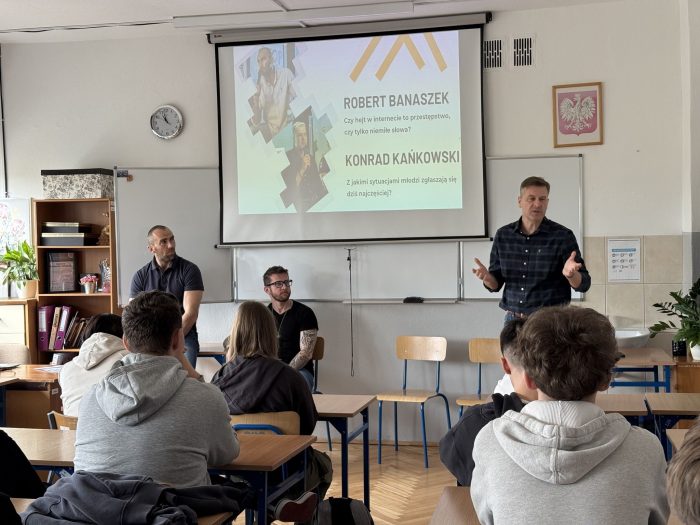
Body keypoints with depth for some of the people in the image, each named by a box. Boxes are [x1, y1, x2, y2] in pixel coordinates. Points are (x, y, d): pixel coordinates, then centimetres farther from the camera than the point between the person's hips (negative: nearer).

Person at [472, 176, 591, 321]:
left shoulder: (563, 236, -7)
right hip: (513, 319, 2)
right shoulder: (503, 235, 2)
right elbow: (495, 284, 8)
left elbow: (584, 284, -6)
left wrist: (570, 275, -26)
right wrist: (487, 277, -14)